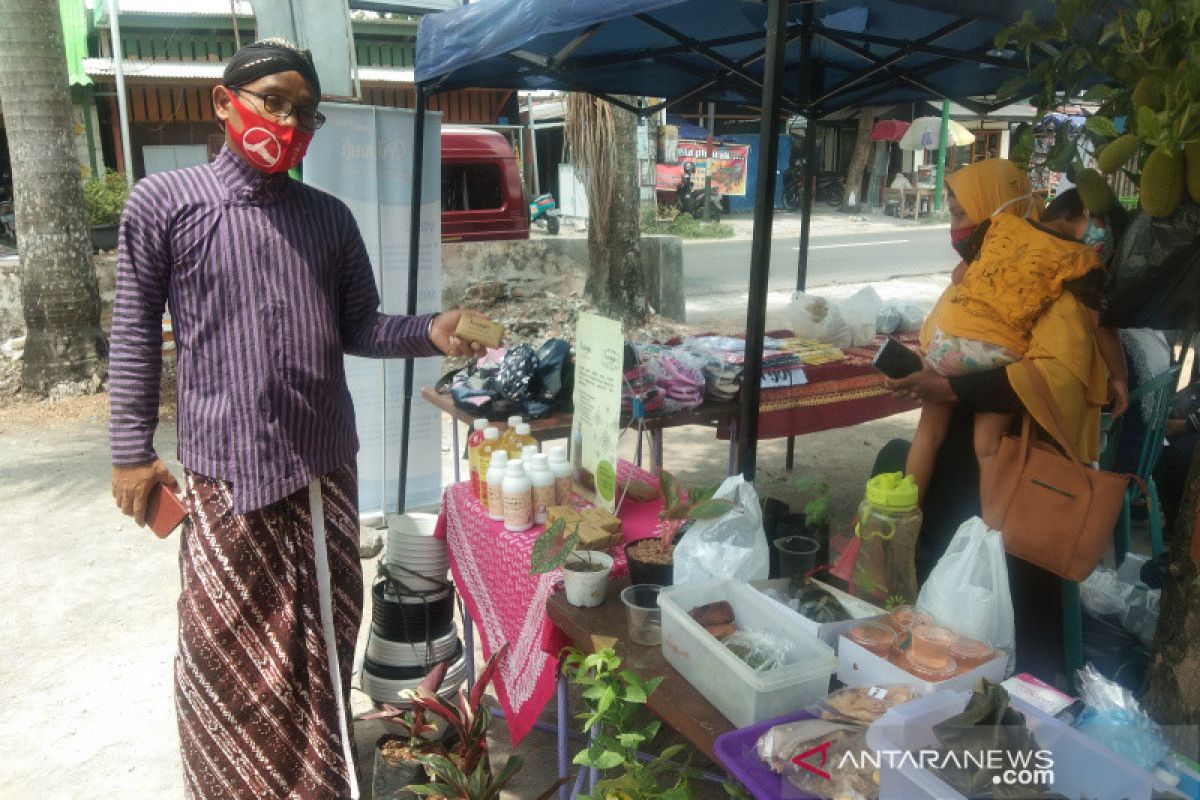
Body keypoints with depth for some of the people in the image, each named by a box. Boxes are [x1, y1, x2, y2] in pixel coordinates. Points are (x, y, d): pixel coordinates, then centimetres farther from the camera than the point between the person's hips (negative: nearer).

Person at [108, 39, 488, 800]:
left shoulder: (331, 218, 8)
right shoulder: (164, 203, -1)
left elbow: (358, 327, 8)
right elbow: (136, 332, 1)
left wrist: (431, 332, -11)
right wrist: (133, 450, 0)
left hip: (325, 465, 4)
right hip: (223, 469, -3)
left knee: (326, 637, 16)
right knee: (225, 647, 6)